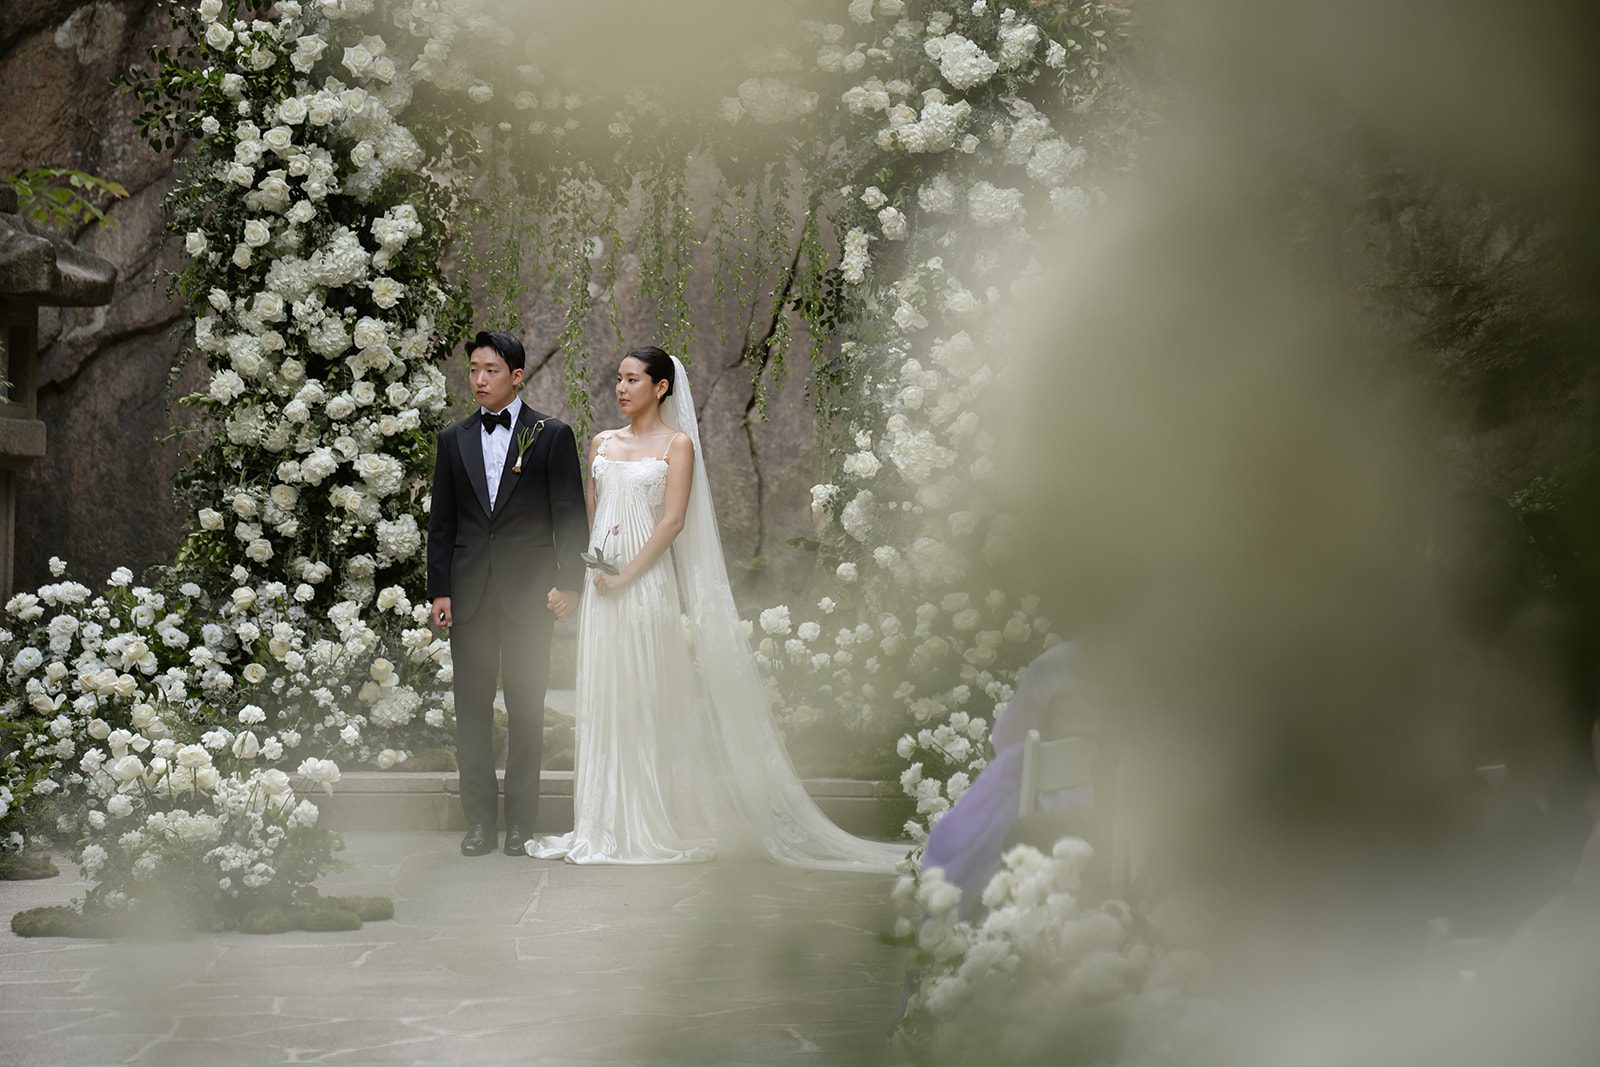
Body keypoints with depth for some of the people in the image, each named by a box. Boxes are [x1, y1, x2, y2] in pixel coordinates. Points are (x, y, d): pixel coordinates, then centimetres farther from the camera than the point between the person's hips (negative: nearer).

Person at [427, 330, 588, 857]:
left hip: (529, 591, -3)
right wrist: (439, 590, 4)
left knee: (526, 708, 2)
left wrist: (568, 582, -7)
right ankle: (480, 819, 10)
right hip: (469, 591, 3)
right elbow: (441, 521, 11)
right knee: (472, 707, 4)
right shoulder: (453, 439, 10)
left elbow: (570, 515, 0)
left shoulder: (552, 435, 1)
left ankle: (521, 820, 7)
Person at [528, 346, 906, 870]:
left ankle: (648, 826, -2)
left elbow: (673, 520, -10)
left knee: (645, 700, -6)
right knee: (601, 700, 3)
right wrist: (592, 569, 4)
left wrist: (626, 575, -14)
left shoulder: (677, 444, -1)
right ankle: (602, 824, 6)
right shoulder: (602, 443, 15)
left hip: (648, 581, -5)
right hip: (601, 581, 5)